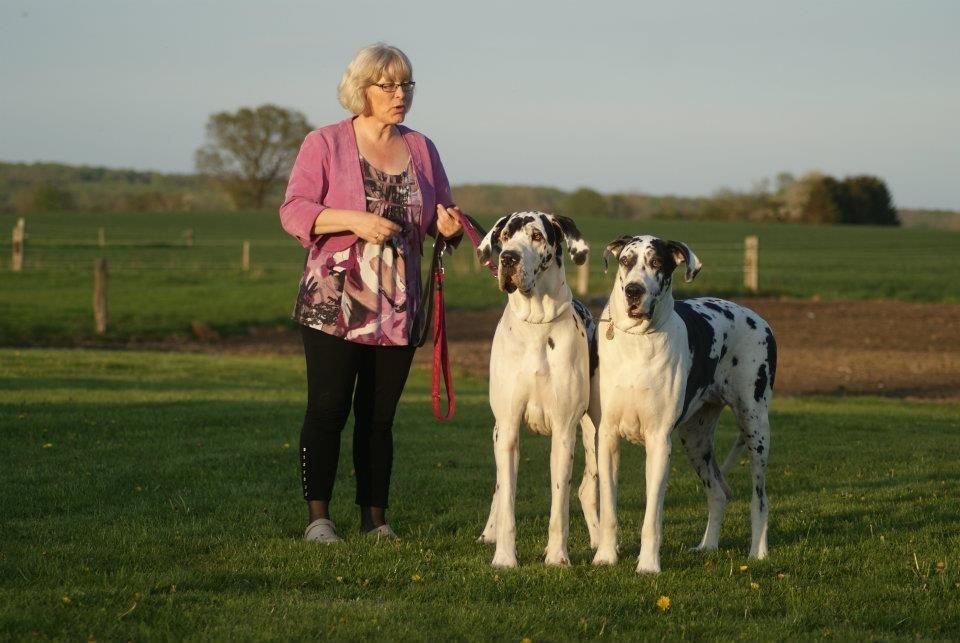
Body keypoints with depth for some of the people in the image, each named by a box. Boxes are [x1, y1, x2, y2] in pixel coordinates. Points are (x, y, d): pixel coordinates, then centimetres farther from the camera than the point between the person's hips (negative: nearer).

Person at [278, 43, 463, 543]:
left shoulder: (421, 149, 14)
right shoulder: (324, 144, 1)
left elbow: (442, 218, 18)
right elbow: (294, 211, -6)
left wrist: (448, 226, -6)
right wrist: (355, 221, -19)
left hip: (397, 308, 4)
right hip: (333, 304, -4)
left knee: (379, 415, 7)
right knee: (328, 409, -7)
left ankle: (375, 519, 11)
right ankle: (317, 518, -3)